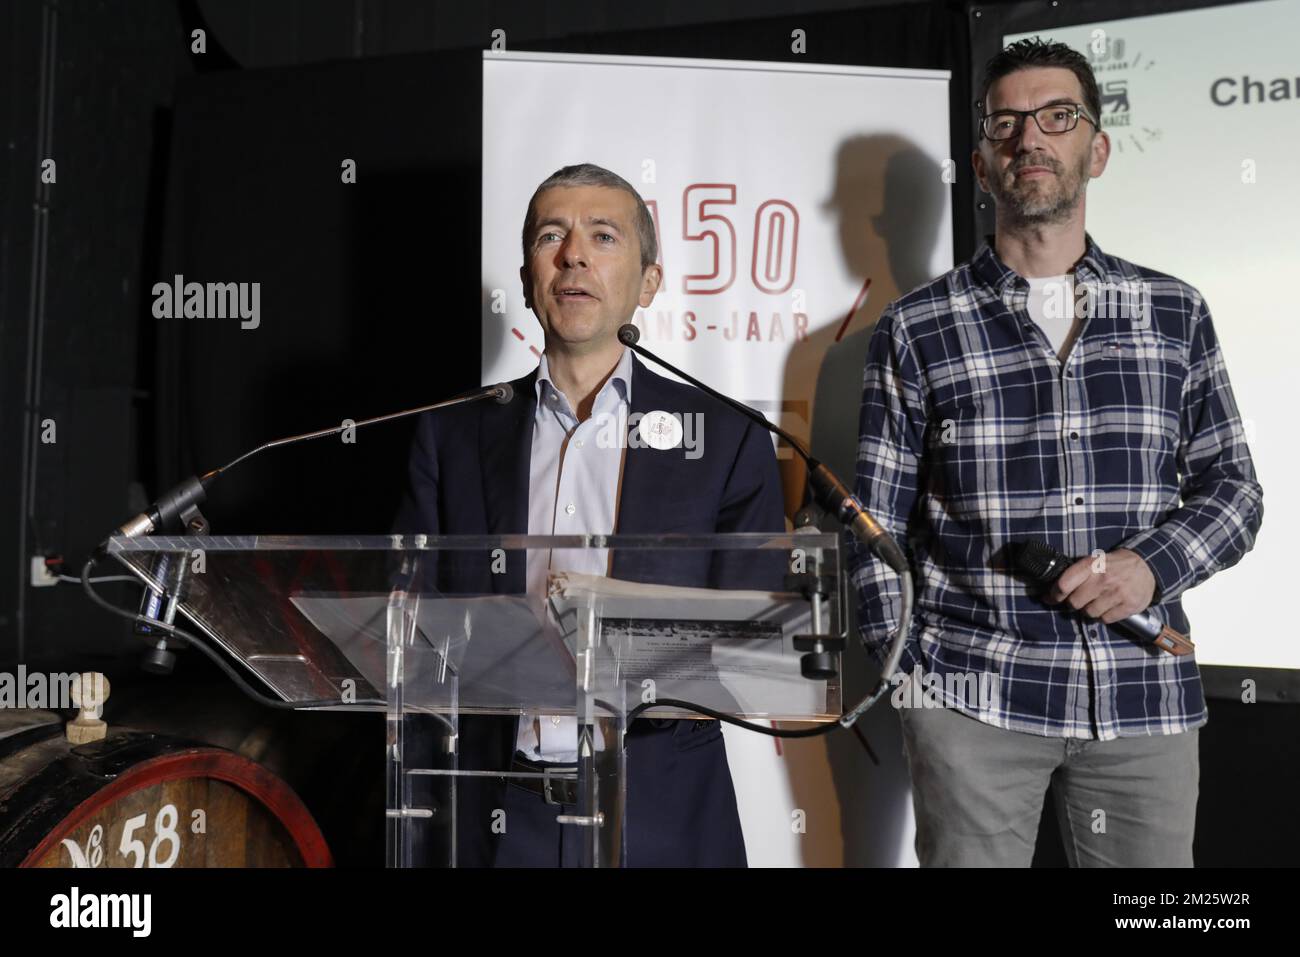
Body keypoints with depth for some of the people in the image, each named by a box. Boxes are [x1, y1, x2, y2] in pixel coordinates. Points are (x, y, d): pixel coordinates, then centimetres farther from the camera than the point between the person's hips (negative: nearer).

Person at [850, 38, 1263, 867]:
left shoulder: (1175, 313, 7)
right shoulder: (916, 330, 1)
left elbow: (1232, 487, 11)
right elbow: (879, 522, 3)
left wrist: (1154, 565, -8)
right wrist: (908, 676, -1)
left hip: (1146, 694, 3)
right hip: (973, 695, -2)